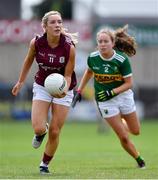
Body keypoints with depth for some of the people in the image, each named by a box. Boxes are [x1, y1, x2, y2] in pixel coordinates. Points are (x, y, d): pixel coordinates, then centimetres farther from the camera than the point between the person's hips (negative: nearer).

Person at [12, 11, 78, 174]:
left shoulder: (69, 47, -23)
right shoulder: (36, 43, -17)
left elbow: (67, 76, -16)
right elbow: (28, 61, 5)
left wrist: (63, 90, -35)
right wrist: (20, 82, 13)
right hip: (42, 86, 1)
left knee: (54, 132, -1)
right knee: (38, 128, -13)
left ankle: (45, 164, 22)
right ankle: (42, 131, 26)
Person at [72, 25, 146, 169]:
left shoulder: (122, 59, -21)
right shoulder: (92, 58, -14)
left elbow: (128, 83, -15)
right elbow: (89, 72, 8)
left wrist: (112, 92, -27)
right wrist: (79, 91, 7)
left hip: (123, 95, 0)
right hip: (105, 101, 0)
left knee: (135, 131, 15)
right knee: (123, 138, -6)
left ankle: (122, 121, 48)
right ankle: (139, 159, 17)